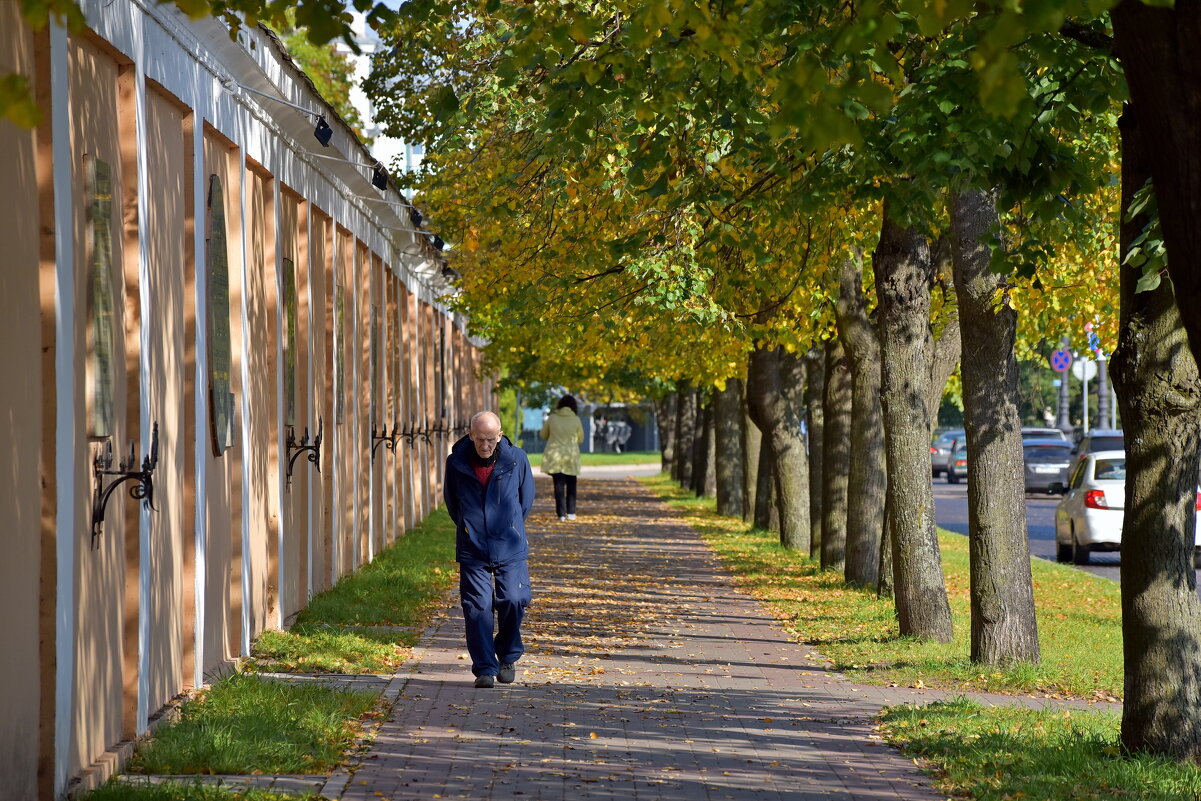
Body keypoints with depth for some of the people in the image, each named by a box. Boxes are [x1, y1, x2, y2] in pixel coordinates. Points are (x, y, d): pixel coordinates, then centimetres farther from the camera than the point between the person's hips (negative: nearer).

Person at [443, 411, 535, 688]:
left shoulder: (516, 459, -5)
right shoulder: (456, 463, -4)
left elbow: (526, 498, 12)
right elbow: (451, 500, 14)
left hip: (510, 548, 0)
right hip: (472, 550, 1)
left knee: (513, 600, -10)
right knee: (477, 607, -5)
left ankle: (508, 657, 15)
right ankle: (485, 668, 4)